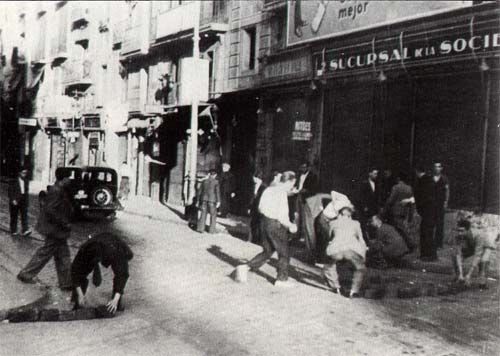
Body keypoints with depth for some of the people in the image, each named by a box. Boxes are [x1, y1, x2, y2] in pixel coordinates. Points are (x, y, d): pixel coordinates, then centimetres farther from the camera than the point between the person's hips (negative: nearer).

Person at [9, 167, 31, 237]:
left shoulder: (26, 181, 10)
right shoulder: (13, 181, -3)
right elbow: (10, 191, -6)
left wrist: (27, 202, 12)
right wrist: (13, 200, -16)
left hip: (23, 201, 3)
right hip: (15, 201, -3)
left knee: (24, 215, -9)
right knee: (14, 217, 5)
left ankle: (25, 231, -17)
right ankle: (13, 231, 16)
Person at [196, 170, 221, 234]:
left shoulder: (204, 181, 8)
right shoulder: (216, 182, -3)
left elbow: (200, 192, 9)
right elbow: (217, 192, -9)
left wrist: (198, 200, 16)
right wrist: (218, 201, -7)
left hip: (204, 199, 3)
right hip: (212, 200, -3)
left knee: (203, 214, 7)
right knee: (213, 215, 6)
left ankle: (200, 228, 2)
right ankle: (211, 230, 5)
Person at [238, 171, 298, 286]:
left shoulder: (269, 189, 7)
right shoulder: (282, 193, -17)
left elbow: (260, 208, 11)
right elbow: (281, 216, -20)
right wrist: (290, 225, -5)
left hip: (264, 222, 8)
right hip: (276, 225, -8)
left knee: (267, 251, 21)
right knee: (284, 253, 10)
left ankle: (247, 266, 11)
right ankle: (281, 279, 19)